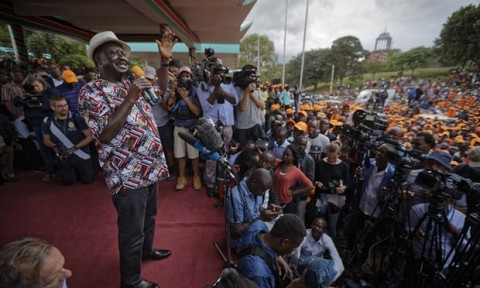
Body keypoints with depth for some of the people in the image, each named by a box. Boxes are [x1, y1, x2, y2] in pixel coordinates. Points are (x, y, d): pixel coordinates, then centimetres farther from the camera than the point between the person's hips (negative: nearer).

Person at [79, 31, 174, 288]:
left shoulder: (129, 85, 10)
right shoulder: (91, 92, -13)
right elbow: (104, 135, -23)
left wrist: (165, 59, 10)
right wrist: (130, 98, -25)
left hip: (149, 168, 8)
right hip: (127, 175, -8)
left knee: (149, 217, 27)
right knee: (132, 230, 9)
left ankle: (147, 250, 53)